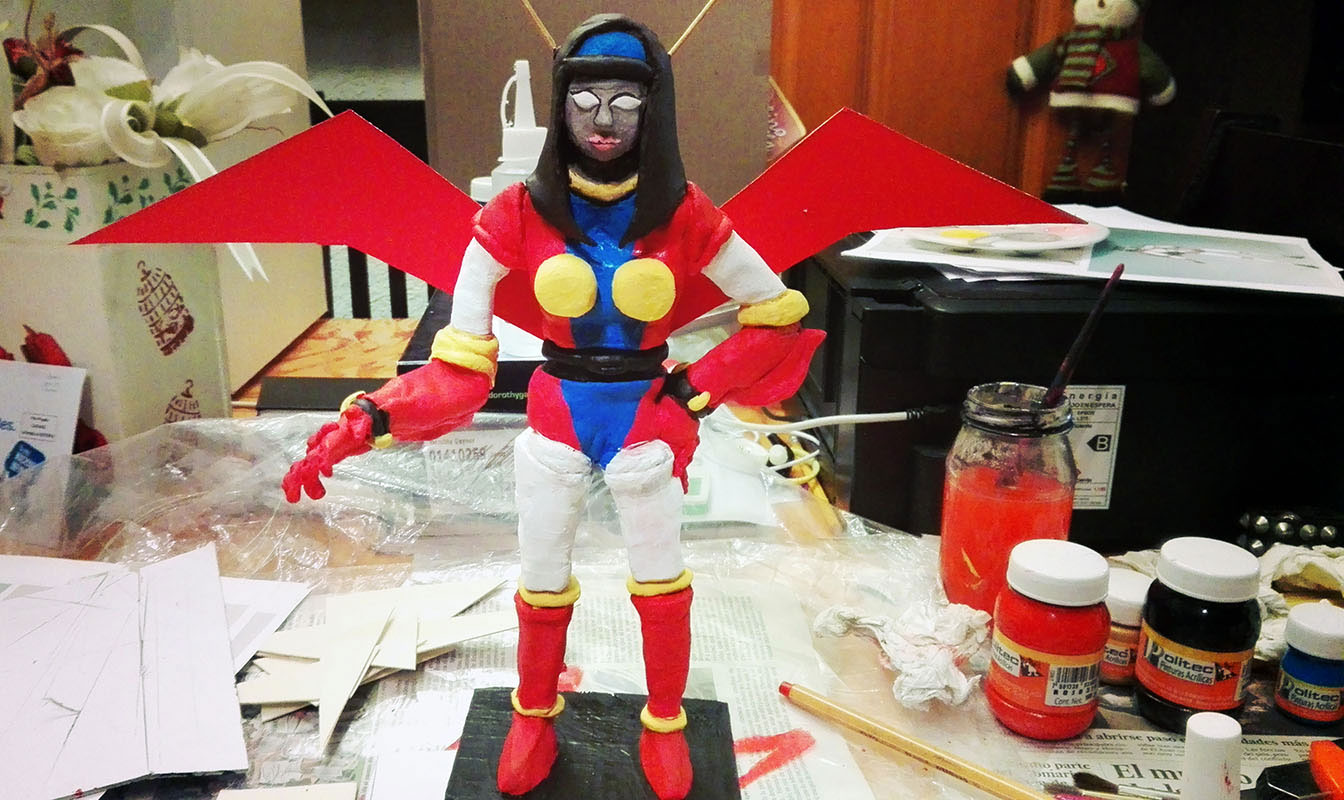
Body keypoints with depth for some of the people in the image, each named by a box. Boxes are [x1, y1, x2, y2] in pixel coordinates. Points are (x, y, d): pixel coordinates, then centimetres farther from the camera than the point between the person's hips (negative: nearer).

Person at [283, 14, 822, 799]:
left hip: (646, 416, 0)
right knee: (541, 583, 16)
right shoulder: (519, 213, -13)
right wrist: (367, 421, -27)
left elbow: (780, 311, -3)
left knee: (660, 580, 15)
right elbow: (461, 363, -14)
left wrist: (698, 389, -9)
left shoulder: (683, 213, -12)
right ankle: (534, 717, 44)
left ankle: (665, 726, 41)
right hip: (555, 417, 1)